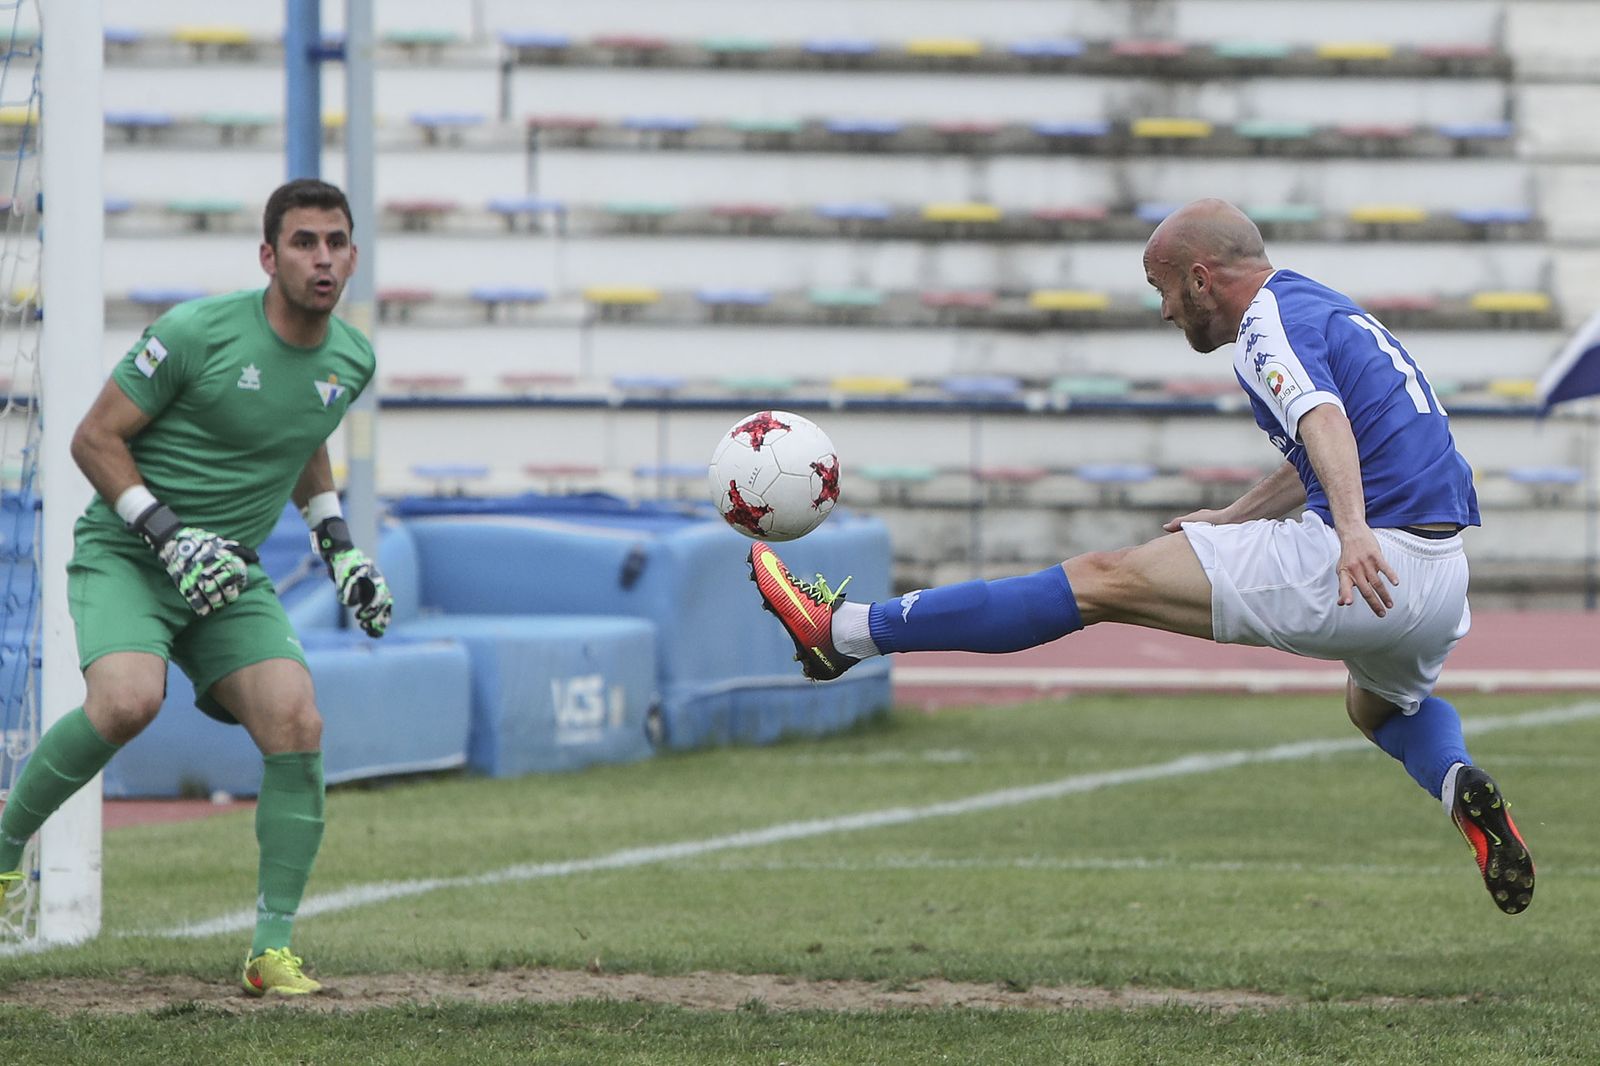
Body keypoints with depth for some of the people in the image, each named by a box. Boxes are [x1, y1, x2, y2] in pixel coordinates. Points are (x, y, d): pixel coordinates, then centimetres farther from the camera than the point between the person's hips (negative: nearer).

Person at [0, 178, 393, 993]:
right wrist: (168, 534, -20)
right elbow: (94, 439, -11)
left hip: (230, 574, 5)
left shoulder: (351, 360, 3)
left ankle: (271, 950, -6)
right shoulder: (195, 333, -17)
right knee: (128, 700, -32)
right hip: (123, 554, -5)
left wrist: (339, 547, 16)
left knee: (296, 723, -15)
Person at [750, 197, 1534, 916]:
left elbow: (1323, 420, -26)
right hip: (1446, 581, 9)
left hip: (1370, 562, -9)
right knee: (1382, 705, 40)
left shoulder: (1272, 323, -6)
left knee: (1105, 581, -2)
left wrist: (1352, 529, -42)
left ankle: (846, 631, 1)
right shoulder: (1329, 310, 25)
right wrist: (1231, 520, 44)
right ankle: (1457, 782, 7)